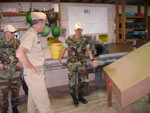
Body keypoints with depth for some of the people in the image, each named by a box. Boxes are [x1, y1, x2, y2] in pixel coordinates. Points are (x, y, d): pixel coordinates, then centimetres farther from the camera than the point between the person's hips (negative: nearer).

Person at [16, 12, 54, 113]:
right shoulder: (30, 35, -18)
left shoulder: (34, 35, 12)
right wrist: (32, 68, -21)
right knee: (43, 104, 1)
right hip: (34, 75, -10)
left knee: (33, 101, 20)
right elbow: (20, 54, -31)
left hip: (36, 75, 10)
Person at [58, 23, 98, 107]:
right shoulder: (69, 39, -7)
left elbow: (88, 50, 9)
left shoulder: (85, 40, 1)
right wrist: (60, 59, -12)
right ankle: (74, 98, 22)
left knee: (81, 81, 12)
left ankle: (80, 96, 31)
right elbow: (64, 49, -2)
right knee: (72, 82, 3)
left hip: (82, 63, 3)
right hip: (71, 63, -2)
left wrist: (93, 60, -2)